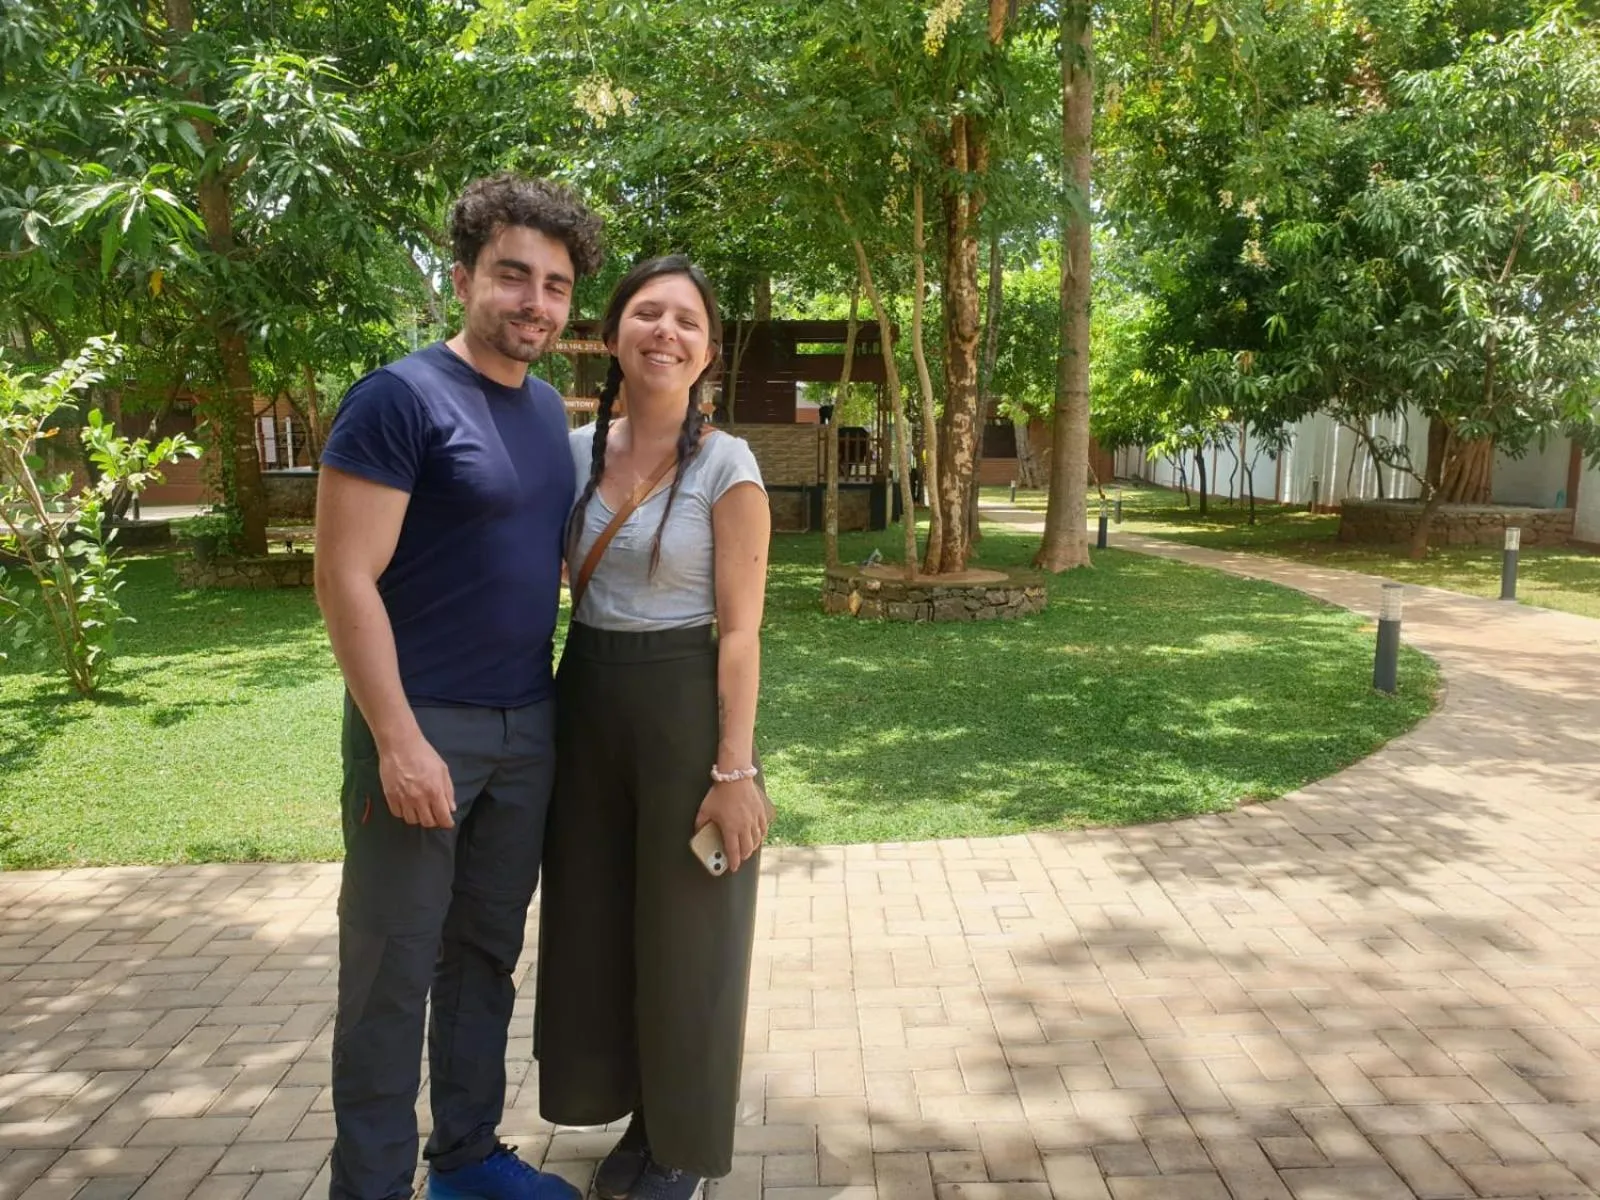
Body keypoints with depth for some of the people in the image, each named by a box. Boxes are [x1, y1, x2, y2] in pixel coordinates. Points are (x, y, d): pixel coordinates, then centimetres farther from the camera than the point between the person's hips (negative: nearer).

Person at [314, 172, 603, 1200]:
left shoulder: (550, 410, 10)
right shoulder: (400, 399, -12)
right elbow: (346, 579, -16)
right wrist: (400, 740, -19)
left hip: (528, 729, 7)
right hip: (423, 729, -7)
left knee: (486, 956, 16)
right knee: (393, 973, 5)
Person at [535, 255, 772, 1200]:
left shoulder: (727, 466, -11)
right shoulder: (578, 451, 4)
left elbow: (740, 631, -12)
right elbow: (555, 580, 13)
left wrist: (735, 769, -15)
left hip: (685, 706, -5)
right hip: (587, 703, 6)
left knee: (685, 932, 8)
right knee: (596, 922, 15)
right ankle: (636, 1114, 38)